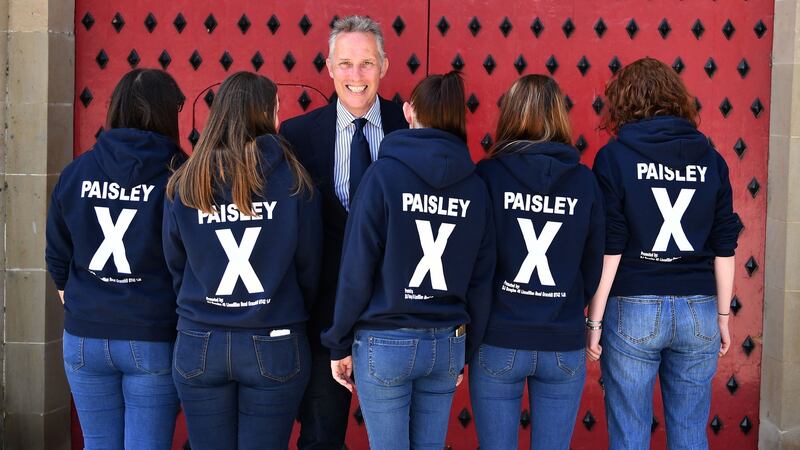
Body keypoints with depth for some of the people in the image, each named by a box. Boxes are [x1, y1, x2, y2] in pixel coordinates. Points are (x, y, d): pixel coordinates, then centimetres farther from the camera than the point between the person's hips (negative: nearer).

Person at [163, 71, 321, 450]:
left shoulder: (184, 185, -3)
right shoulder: (291, 180, -8)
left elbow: (175, 267, 5)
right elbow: (310, 266, 0)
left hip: (199, 346, 2)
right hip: (274, 348, -1)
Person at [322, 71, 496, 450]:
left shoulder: (384, 174, -10)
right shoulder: (475, 187, 1)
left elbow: (356, 269, -11)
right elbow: (481, 281, 5)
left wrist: (340, 344, -1)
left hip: (385, 343, -4)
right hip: (447, 343, 4)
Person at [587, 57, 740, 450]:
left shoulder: (614, 157, -4)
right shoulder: (710, 159, 6)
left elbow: (608, 249, -8)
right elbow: (724, 248, 6)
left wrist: (595, 320, -3)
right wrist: (723, 317, 15)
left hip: (634, 310, -3)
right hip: (699, 312, 3)